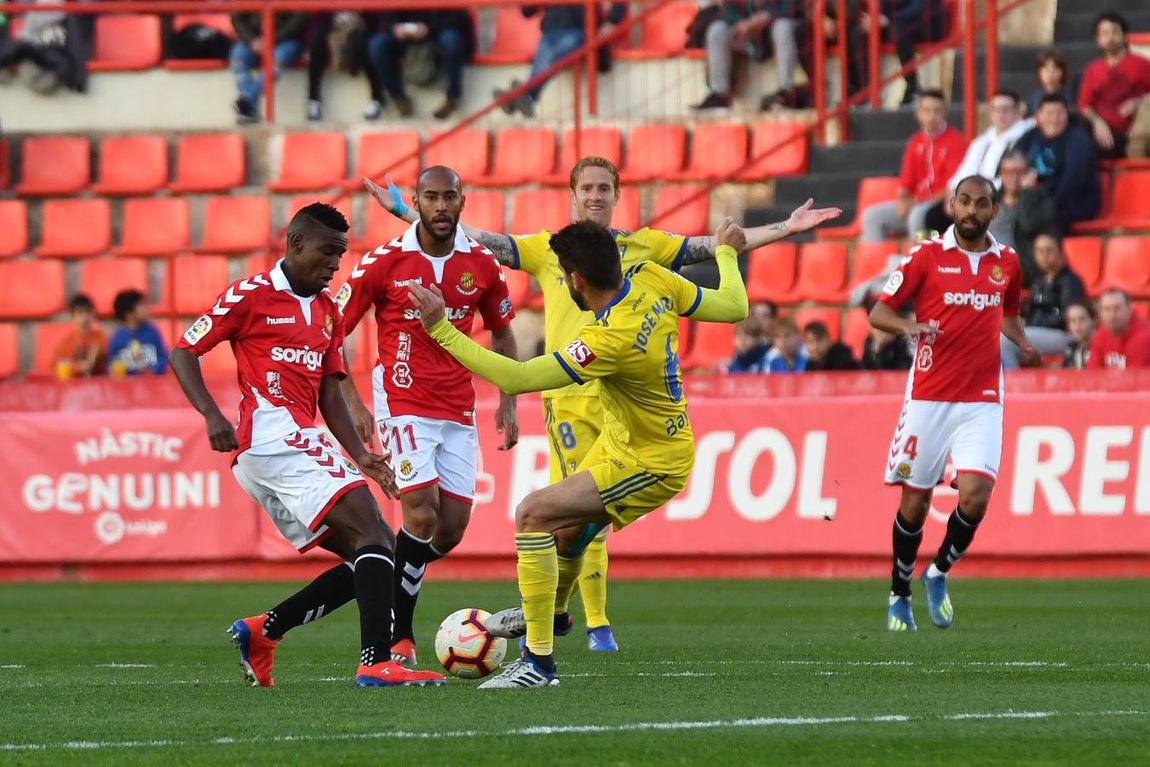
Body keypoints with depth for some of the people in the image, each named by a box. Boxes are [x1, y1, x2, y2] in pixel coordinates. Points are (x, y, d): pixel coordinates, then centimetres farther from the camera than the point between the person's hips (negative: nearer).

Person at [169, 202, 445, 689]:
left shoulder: (328, 312, 22)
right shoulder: (251, 296, 0)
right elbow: (182, 352, -2)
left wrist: (359, 458, 6)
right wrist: (212, 416, -16)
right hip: (273, 434, -9)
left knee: (370, 558, 6)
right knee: (372, 533, -21)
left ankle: (261, 632, 8)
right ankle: (376, 663, -33)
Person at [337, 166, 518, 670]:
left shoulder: (481, 264, 3)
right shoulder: (384, 263, -7)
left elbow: (501, 331, 19)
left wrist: (507, 402, 9)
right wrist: (352, 404, -8)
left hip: (458, 411, 4)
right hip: (403, 404, -4)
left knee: (453, 526, 0)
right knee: (422, 512, -18)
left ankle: (392, 582, 28)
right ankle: (399, 638, -7)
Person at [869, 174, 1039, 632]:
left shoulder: (1007, 262, 9)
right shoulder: (927, 255, -2)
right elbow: (879, 312, -2)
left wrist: (1022, 342, 6)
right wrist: (908, 327, -23)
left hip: (982, 399, 2)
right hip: (929, 397, -2)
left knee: (974, 498, -12)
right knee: (916, 498, 2)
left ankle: (939, 573, 14)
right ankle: (900, 595, 20)